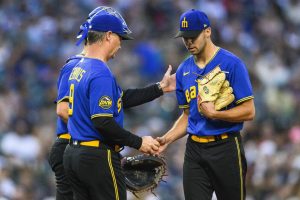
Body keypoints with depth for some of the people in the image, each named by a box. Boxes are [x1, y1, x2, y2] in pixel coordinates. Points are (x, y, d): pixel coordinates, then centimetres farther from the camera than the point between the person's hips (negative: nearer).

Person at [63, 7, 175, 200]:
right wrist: (139, 143, -15)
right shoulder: (101, 74, -17)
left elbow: (120, 99, 18)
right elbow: (103, 122, -24)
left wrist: (160, 88, 22)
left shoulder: (79, 68, 14)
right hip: (99, 158, -10)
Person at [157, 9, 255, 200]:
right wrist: (167, 139, 5)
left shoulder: (231, 64, -7)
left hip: (226, 148, -5)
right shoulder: (184, 70, 12)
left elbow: (249, 111, -9)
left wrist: (213, 114, -20)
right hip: (194, 150, 5)